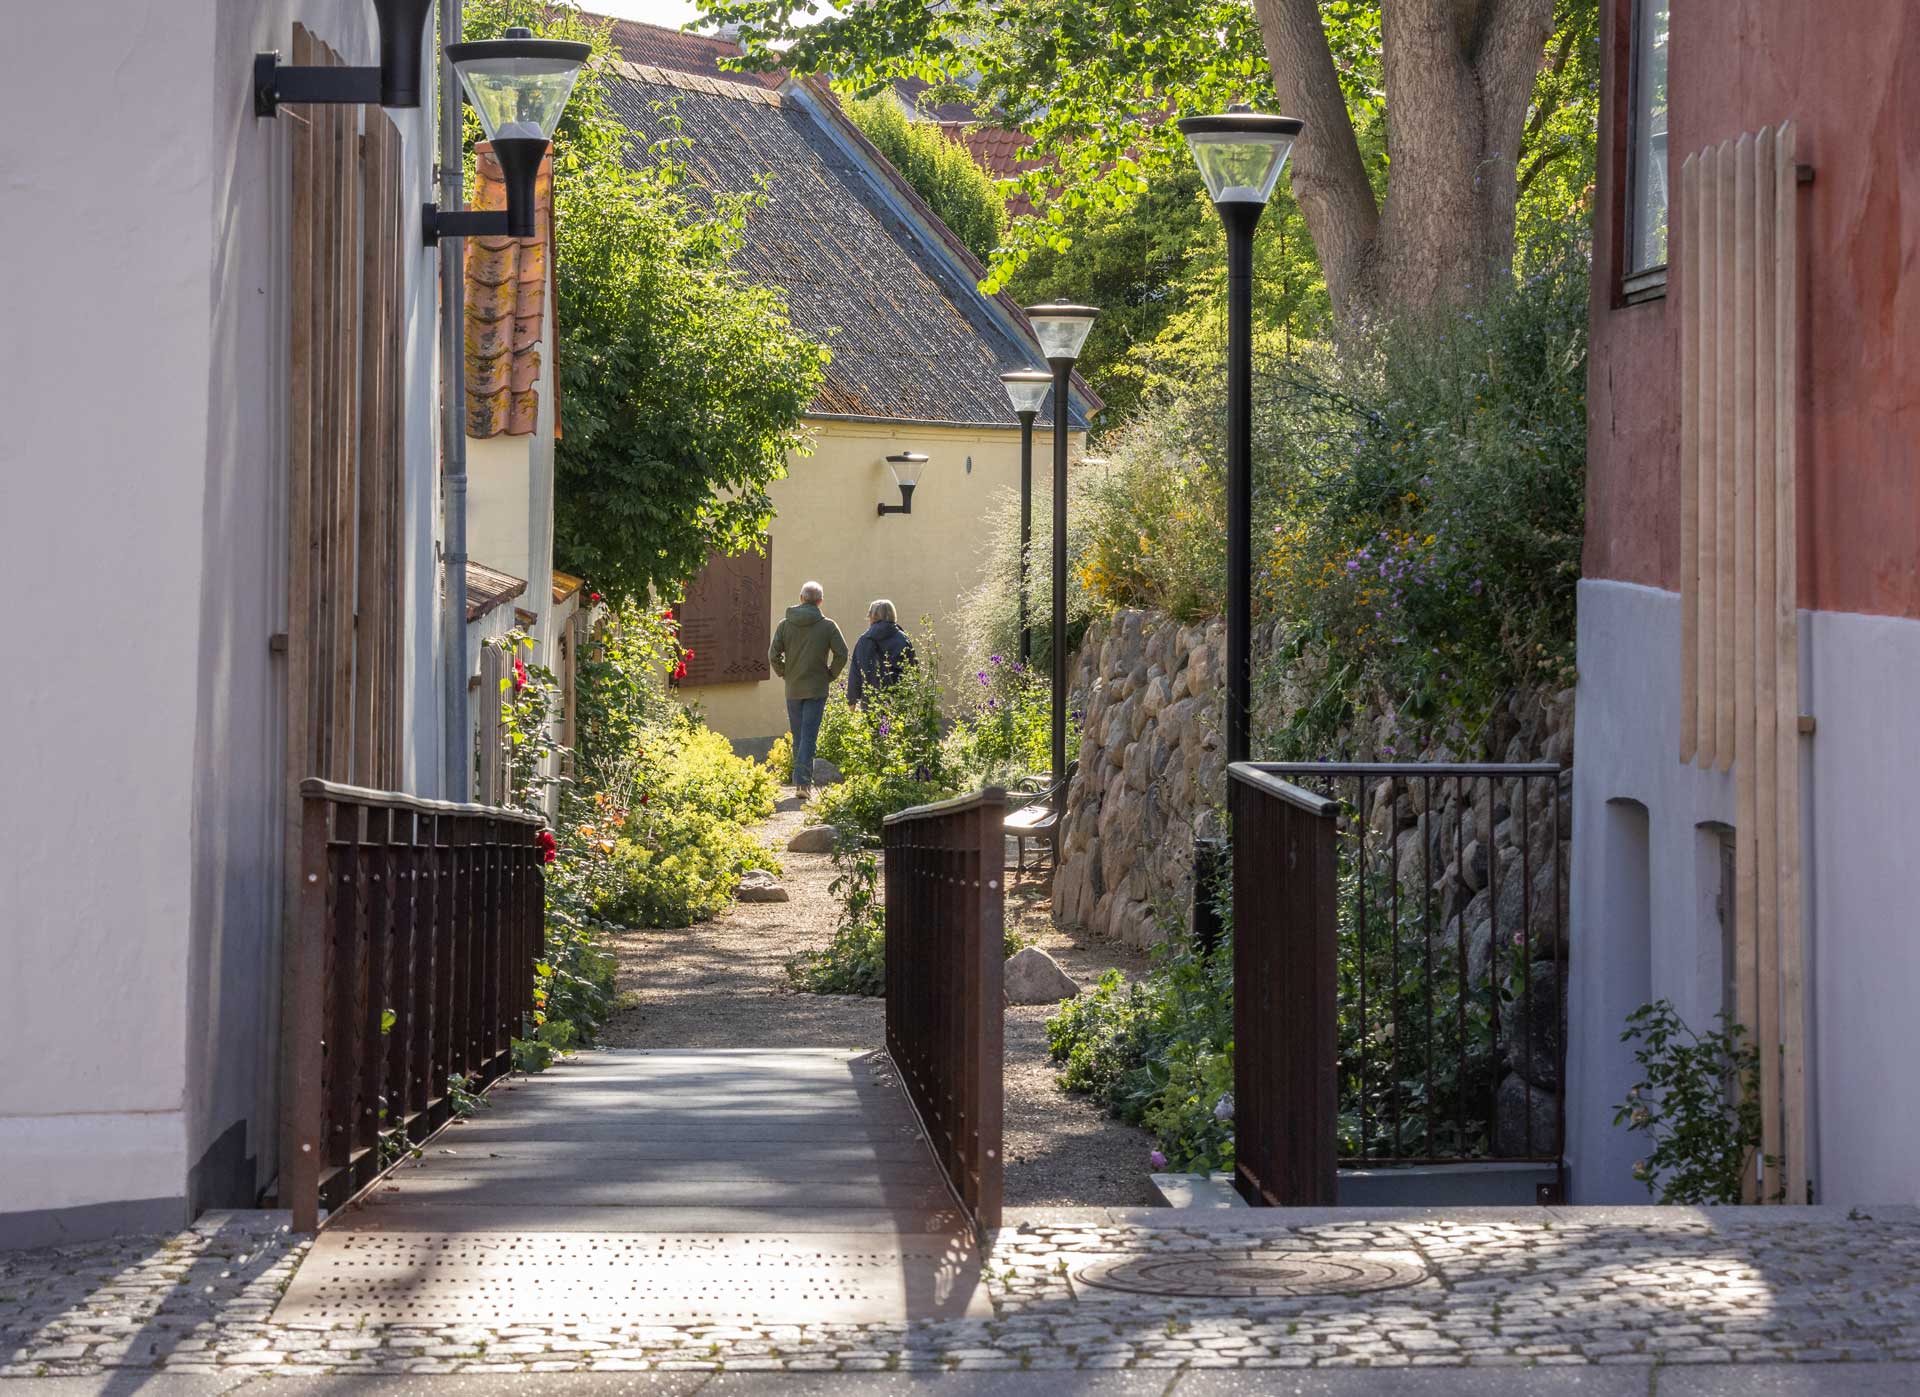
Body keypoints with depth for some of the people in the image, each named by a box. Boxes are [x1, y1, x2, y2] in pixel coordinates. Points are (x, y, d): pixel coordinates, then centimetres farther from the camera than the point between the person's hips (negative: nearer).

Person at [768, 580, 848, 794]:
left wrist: (784, 674, 10)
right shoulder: (827, 626, -6)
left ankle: (804, 780, 17)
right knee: (808, 736, -5)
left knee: (798, 738, 13)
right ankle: (803, 782, -17)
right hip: (817, 690, -2)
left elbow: (773, 654, -4)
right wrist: (831, 675, 5)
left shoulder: (785, 625, 0)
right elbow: (841, 654, -9)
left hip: (793, 689, 2)